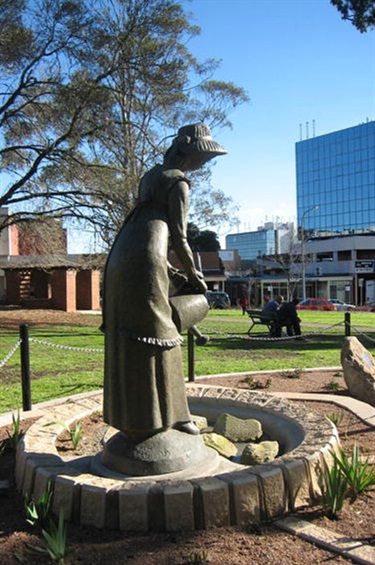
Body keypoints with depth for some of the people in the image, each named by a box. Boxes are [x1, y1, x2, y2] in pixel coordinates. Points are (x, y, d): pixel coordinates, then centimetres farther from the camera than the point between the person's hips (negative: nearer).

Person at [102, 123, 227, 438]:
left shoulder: (151, 178, 26)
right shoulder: (179, 183, -2)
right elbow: (179, 238, -5)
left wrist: (170, 272, 25)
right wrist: (194, 275, 10)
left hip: (121, 262, 9)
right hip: (145, 264, -9)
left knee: (128, 341, 11)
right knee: (152, 338, -3)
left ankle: (130, 415, 20)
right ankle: (151, 419, 5)